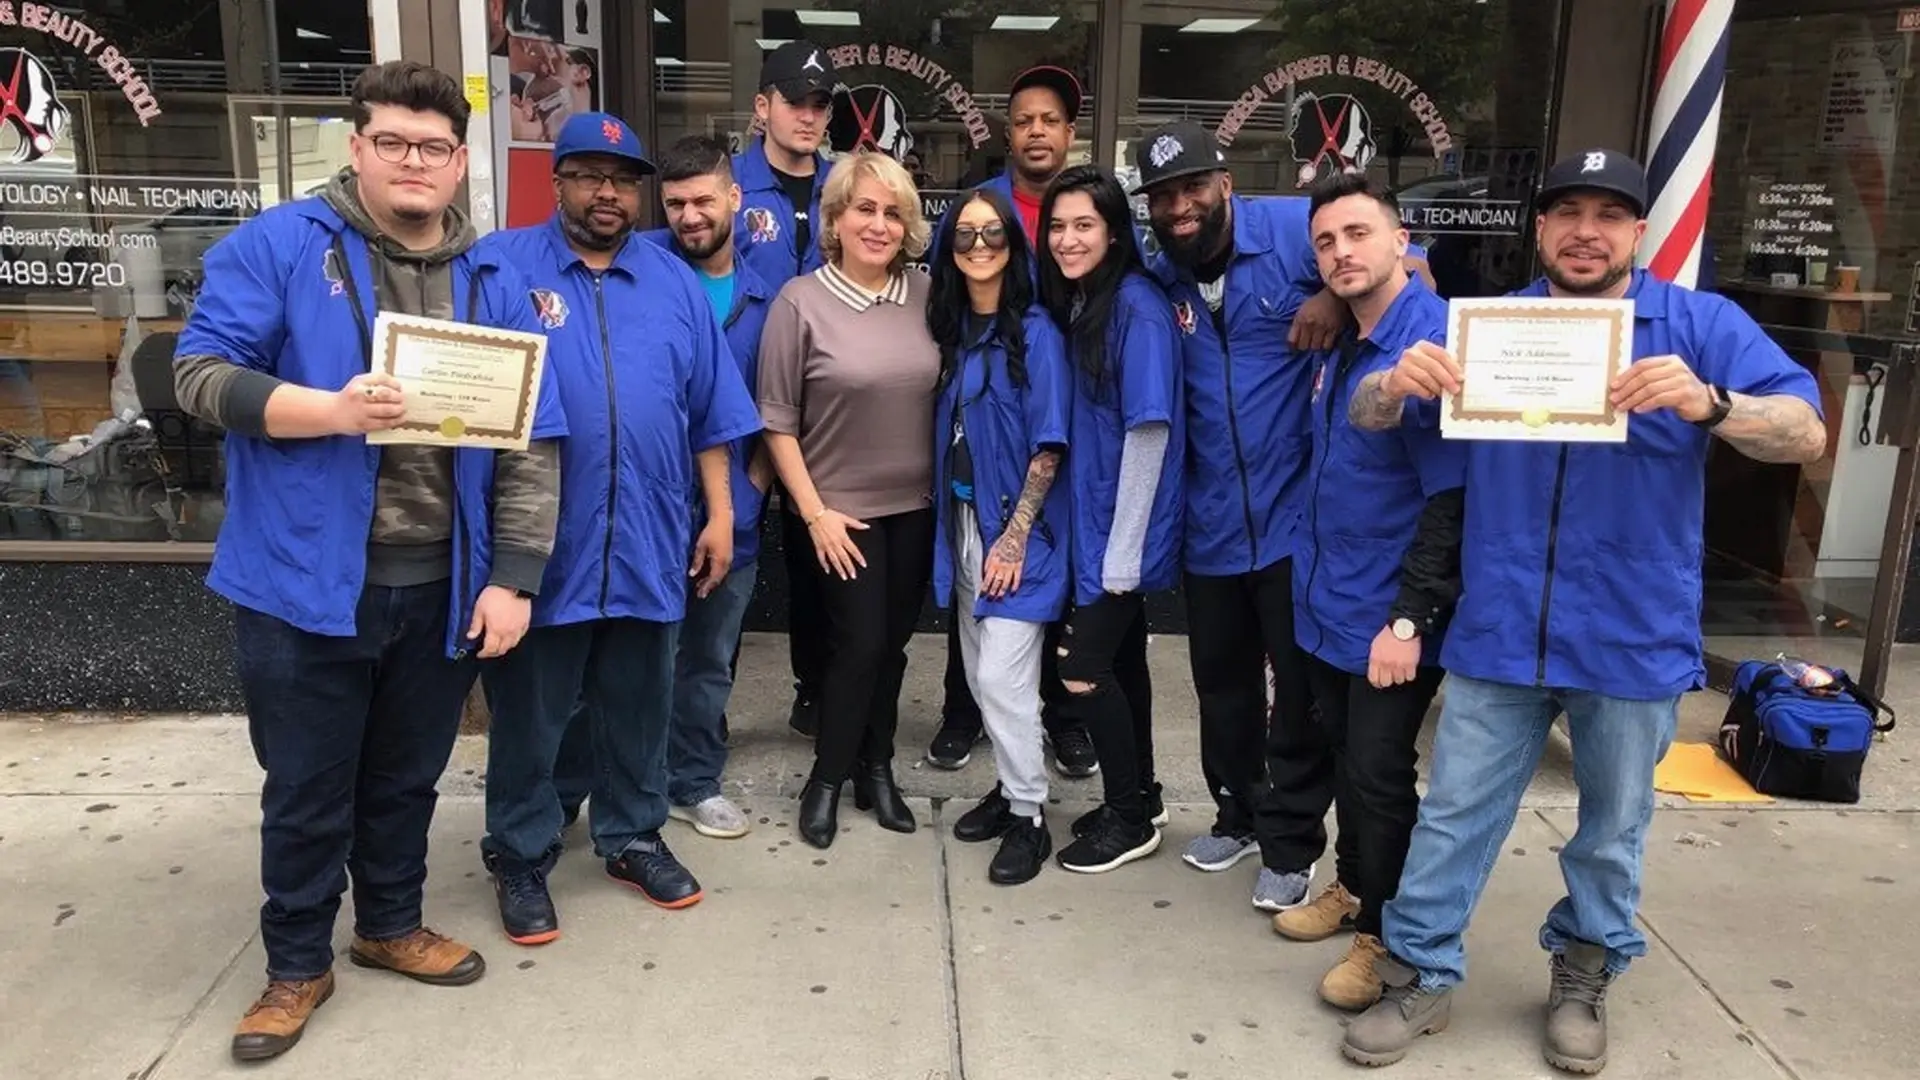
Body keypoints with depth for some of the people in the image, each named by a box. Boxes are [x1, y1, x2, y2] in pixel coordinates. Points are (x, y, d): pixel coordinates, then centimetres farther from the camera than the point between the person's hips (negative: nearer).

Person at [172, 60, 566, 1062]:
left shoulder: (493, 283, 4)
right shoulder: (278, 246, -4)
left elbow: (531, 445, 1)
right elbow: (200, 371, -7)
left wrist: (512, 579, -5)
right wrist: (328, 409, -24)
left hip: (441, 587, 3)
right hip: (304, 581, -3)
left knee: (407, 778, 20)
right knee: (307, 789, 11)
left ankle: (391, 924, 41)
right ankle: (297, 962, 32)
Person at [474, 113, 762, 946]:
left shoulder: (675, 283, 10)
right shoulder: (502, 265, -1)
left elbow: (711, 414, 10)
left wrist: (720, 514, 7)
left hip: (648, 540, 3)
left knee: (638, 707, 16)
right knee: (528, 711, 9)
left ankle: (632, 837, 33)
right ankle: (520, 856, 25)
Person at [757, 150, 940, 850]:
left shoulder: (926, 296, 0)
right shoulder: (800, 302, -10)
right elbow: (777, 421, -7)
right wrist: (814, 512, -10)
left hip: (917, 505, 4)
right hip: (841, 508, -3)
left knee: (893, 643, 12)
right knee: (858, 643, -1)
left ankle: (876, 769, 30)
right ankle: (827, 778, 20)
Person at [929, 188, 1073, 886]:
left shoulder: (1036, 332, -11)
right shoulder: (952, 330, 7)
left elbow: (1049, 447, -13)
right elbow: (947, 433, 11)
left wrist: (1014, 537, -15)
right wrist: (950, 527, 5)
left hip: (1017, 528, -6)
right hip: (963, 523, 6)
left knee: (1003, 679, -5)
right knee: (979, 675, 13)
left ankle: (1029, 819, 11)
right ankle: (1012, 788, 31)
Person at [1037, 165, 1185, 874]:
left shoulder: (1138, 307, -17)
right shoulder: (1070, 303, 7)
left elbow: (1149, 432, -19)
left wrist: (1122, 551, -19)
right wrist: (1105, 542, 7)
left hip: (1126, 526, -8)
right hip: (1092, 519, 8)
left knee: (1084, 667, -4)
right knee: (1121, 659, 17)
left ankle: (1131, 817, 14)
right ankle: (1139, 799, 32)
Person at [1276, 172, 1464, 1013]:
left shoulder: (1435, 345, -19)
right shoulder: (1339, 344, 8)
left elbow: (1453, 497, -21)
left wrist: (1410, 619, -22)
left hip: (1389, 614, -8)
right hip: (1328, 597, 8)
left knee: (1378, 774, 4)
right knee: (1342, 756, 20)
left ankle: (1384, 934, 22)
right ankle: (1353, 887, 39)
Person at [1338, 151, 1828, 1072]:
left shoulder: (1702, 325, -2)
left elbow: (1806, 434, -11)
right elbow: (1364, 420, 1)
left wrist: (1708, 403, -32)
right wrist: (1398, 382, -23)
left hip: (1634, 640, 0)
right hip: (1498, 632, 1)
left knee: (1613, 826, 16)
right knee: (1454, 815, 8)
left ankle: (1584, 975, 38)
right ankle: (1421, 974, 23)